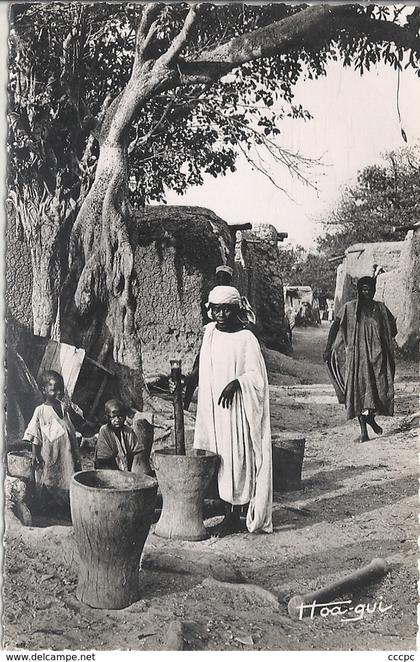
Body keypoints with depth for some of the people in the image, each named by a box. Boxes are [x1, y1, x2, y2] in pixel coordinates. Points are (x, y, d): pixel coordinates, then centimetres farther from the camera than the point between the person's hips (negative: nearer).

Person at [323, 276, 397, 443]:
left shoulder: (380, 308, 12)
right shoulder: (349, 307, 4)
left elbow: (392, 329, 20)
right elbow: (335, 327, -1)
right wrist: (328, 349, -8)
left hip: (377, 353, 2)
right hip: (357, 353, -2)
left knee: (380, 387, -6)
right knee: (359, 388, -5)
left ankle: (370, 417, 22)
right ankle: (363, 431, -1)